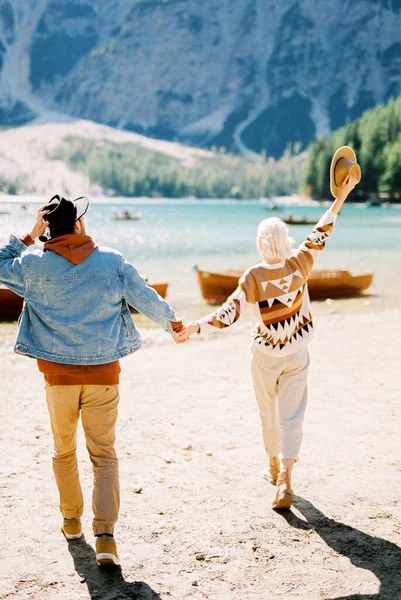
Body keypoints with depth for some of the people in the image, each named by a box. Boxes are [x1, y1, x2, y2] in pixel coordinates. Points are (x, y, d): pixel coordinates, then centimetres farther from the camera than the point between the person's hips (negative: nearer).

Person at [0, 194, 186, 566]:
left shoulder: (35, 266, -6)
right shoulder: (113, 261, -5)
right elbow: (147, 300, 3)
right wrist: (173, 325, 21)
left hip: (59, 372, 1)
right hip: (103, 372, 0)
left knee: (64, 451, 20)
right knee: (104, 454, 4)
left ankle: (71, 520, 32)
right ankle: (105, 535, -8)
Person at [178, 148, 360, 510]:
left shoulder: (253, 278, -17)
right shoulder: (299, 266, -12)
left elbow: (230, 313, -25)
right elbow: (321, 233, -5)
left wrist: (195, 327, -23)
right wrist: (342, 195, 0)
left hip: (265, 355, -1)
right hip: (297, 355, 1)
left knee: (269, 412, 19)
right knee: (291, 415, 0)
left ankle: (275, 468, 35)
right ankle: (285, 479, -14)